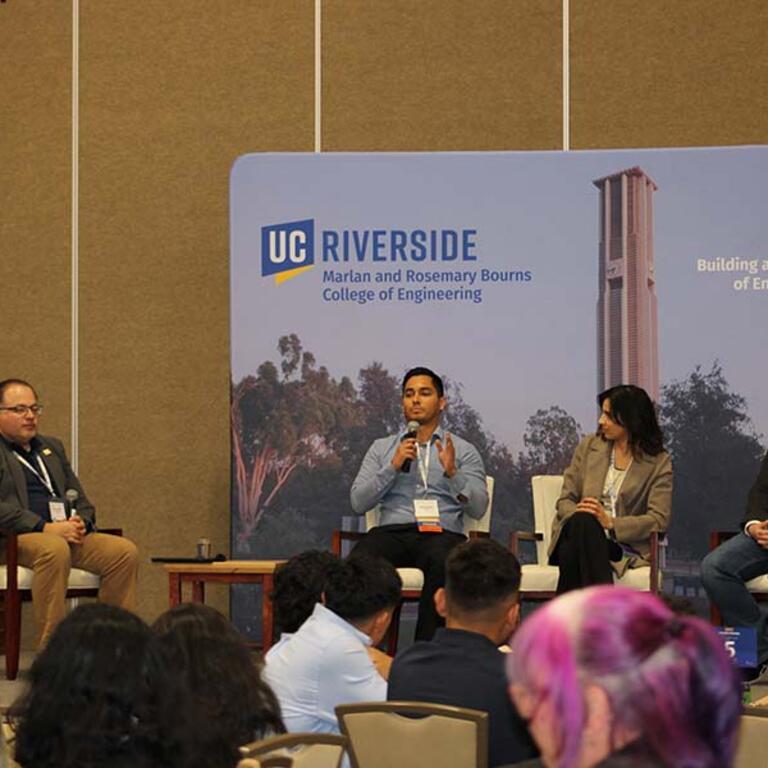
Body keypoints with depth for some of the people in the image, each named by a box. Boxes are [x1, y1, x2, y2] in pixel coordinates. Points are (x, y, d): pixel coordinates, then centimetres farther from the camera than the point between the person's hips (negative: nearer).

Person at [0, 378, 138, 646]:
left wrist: (80, 523, 0)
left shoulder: (51, 447, 26)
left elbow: (79, 497, 25)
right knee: (55, 549, -39)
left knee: (125, 551, -17)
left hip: (66, 534, 7)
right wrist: (46, 528, -19)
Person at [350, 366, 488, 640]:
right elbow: (358, 503, 11)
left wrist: (452, 472, -10)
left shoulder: (463, 450, 19)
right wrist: (393, 467, 0)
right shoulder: (382, 448, 23)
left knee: (442, 563, -39)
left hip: (442, 532, -1)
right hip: (392, 531, 1)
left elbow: (478, 508, 6)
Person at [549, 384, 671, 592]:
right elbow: (565, 500, 13)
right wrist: (579, 516, -12)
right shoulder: (588, 446, 17)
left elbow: (659, 519, -4)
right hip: (578, 537, 3)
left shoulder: (659, 462, 7)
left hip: (623, 547, -3)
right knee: (584, 521, -37)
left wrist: (610, 523, -18)